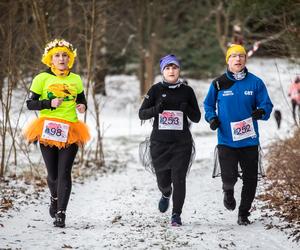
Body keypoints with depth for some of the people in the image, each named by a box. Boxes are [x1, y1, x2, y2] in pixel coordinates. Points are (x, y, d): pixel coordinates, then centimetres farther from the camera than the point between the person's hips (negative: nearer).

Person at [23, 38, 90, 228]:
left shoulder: (76, 80, 11)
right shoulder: (42, 78, 2)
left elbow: (82, 100, 24)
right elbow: (30, 103, 0)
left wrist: (82, 107, 0)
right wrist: (50, 103, -16)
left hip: (70, 132, 1)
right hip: (47, 130, -1)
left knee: (64, 172, -10)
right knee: (52, 173, 6)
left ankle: (61, 213, -11)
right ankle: (55, 199, 38)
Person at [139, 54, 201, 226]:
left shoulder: (187, 91, 4)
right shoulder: (156, 89, 3)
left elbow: (197, 118, 8)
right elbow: (142, 114, 1)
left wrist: (187, 110, -13)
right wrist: (156, 109, -18)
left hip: (182, 143, 0)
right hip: (159, 143, 1)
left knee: (178, 179, -10)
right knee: (163, 180, 6)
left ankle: (177, 215, 3)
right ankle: (166, 195, 42)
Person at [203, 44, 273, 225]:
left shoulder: (255, 83, 1)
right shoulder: (218, 84, 2)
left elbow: (267, 104, 3)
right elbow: (208, 105, 14)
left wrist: (261, 112, -20)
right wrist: (212, 118, -5)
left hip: (249, 140, 1)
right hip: (226, 140, -1)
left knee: (250, 179, 5)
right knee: (229, 176, -14)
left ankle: (244, 213, 24)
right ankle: (228, 190, 23)